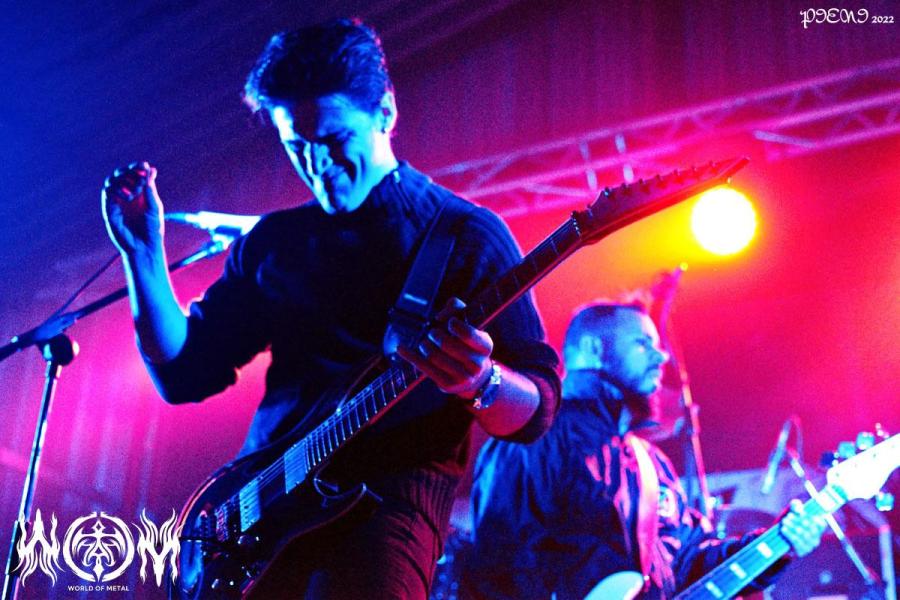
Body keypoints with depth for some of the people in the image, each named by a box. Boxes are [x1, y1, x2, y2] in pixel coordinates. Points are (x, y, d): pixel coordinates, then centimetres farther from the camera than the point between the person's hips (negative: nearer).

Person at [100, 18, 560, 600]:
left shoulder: (468, 236, 3)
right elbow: (184, 372, 15)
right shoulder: (274, 241, 16)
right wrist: (144, 253, 4)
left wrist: (479, 383, -24)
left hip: (391, 494, -5)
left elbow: (537, 411, -1)